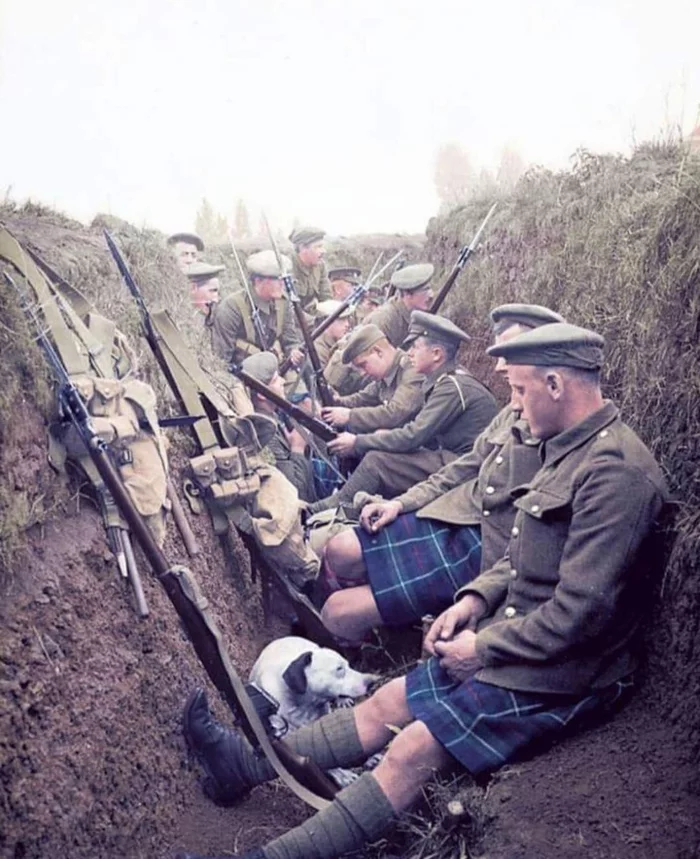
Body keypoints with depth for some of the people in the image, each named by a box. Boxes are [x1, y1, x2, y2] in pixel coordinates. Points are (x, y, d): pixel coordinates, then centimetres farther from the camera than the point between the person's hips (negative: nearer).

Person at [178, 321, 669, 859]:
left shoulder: (615, 470, -23)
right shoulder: (572, 449, 10)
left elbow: (581, 612, -25)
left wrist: (484, 647, -15)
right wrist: (477, 596, 2)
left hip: (559, 678, -9)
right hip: (512, 643, 9)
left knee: (414, 751, -15)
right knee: (388, 703, 6)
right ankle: (248, 765, 12)